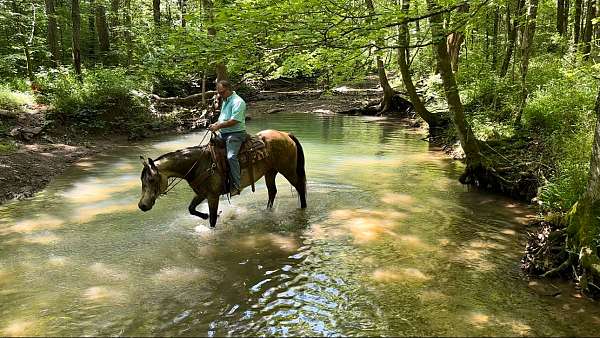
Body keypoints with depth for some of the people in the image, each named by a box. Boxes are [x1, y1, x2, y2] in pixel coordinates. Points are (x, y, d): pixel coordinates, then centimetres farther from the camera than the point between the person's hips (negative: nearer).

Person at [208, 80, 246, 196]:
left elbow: (234, 121, -22)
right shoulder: (225, 101, 18)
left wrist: (218, 126, -19)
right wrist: (216, 124, 7)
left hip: (235, 134, -10)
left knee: (231, 156, -27)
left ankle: (236, 185, -25)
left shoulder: (238, 102, -13)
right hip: (223, 134, 10)